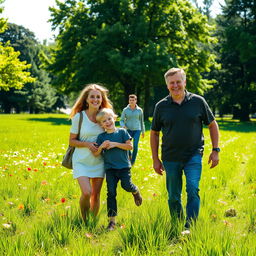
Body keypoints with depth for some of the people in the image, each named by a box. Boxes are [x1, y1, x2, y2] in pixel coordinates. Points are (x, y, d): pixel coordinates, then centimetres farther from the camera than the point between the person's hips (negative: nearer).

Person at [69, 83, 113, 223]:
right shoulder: (79, 117, -7)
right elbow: (71, 141, -2)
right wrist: (87, 144, -19)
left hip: (98, 161, 3)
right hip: (82, 161, -3)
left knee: (96, 194, 7)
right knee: (86, 192, -17)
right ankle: (84, 221, 7)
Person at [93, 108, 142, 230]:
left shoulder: (122, 132, -1)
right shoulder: (101, 137, 3)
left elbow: (130, 146, -8)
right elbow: (95, 153, 2)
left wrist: (115, 144, -15)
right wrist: (102, 146, -17)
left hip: (124, 166, -1)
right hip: (110, 168, 1)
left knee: (127, 186, -14)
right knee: (111, 193, -1)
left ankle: (135, 191, 26)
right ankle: (112, 220, 5)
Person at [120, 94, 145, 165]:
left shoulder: (139, 110, 4)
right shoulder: (125, 110, 2)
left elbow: (142, 121, 13)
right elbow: (121, 120, 5)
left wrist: (143, 131, 16)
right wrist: (123, 126, -17)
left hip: (137, 130, 0)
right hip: (128, 130, 0)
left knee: (135, 146, -9)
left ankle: (132, 161, 7)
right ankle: (129, 156, 23)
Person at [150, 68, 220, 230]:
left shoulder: (198, 101, -1)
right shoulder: (161, 106, 2)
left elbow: (212, 125, 8)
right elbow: (154, 133, 10)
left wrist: (215, 150, 3)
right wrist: (155, 159, 7)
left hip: (193, 156, -2)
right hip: (171, 158, 2)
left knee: (193, 189, -18)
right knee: (173, 197, 8)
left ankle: (190, 227, -12)